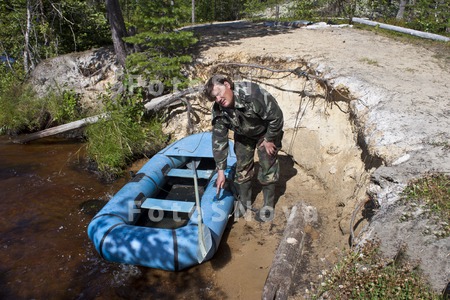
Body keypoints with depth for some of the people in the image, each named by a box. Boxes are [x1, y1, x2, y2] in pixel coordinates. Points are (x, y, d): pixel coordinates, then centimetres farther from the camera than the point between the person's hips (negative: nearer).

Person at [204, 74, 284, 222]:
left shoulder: (253, 94, -41)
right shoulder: (219, 111, -24)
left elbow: (276, 116, -31)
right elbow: (218, 140, -17)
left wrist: (269, 140, -20)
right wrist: (220, 170, -16)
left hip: (266, 132, -4)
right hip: (243, 135, 4)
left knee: (268, 167, -1)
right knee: (242, 167, 8)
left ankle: (269, 204, 18)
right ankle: (244, 201, 27)